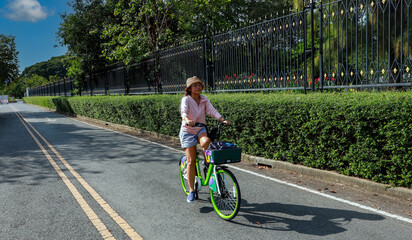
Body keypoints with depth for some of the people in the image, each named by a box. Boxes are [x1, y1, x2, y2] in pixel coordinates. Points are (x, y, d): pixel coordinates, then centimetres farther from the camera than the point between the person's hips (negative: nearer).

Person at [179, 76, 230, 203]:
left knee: (206, 142, -34)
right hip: (188, 131, -3)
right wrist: (188, 120, -51)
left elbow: (212, 110, -9)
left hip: (201, 129, 3)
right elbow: (183, 111, -30)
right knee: (191, 161, -5)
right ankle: (191, 190, 7)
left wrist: (223, 120, -26)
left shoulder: (204, 99, 2)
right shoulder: (186, 99, -12)